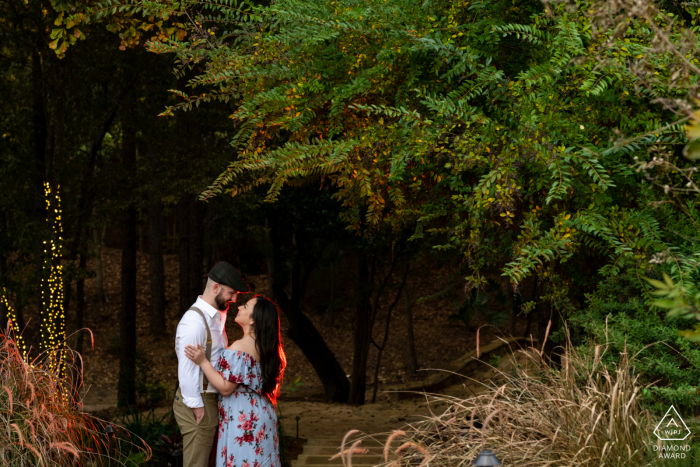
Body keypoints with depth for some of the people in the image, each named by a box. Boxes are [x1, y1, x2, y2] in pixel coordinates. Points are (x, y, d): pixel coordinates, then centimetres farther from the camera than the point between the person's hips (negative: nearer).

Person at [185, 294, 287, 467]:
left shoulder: (240, 348, -19)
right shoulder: (264, 346, 6)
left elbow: (225, 388, -18)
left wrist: (203, 362, -18)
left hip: (243, 419, -9)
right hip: (262, 417, 9)